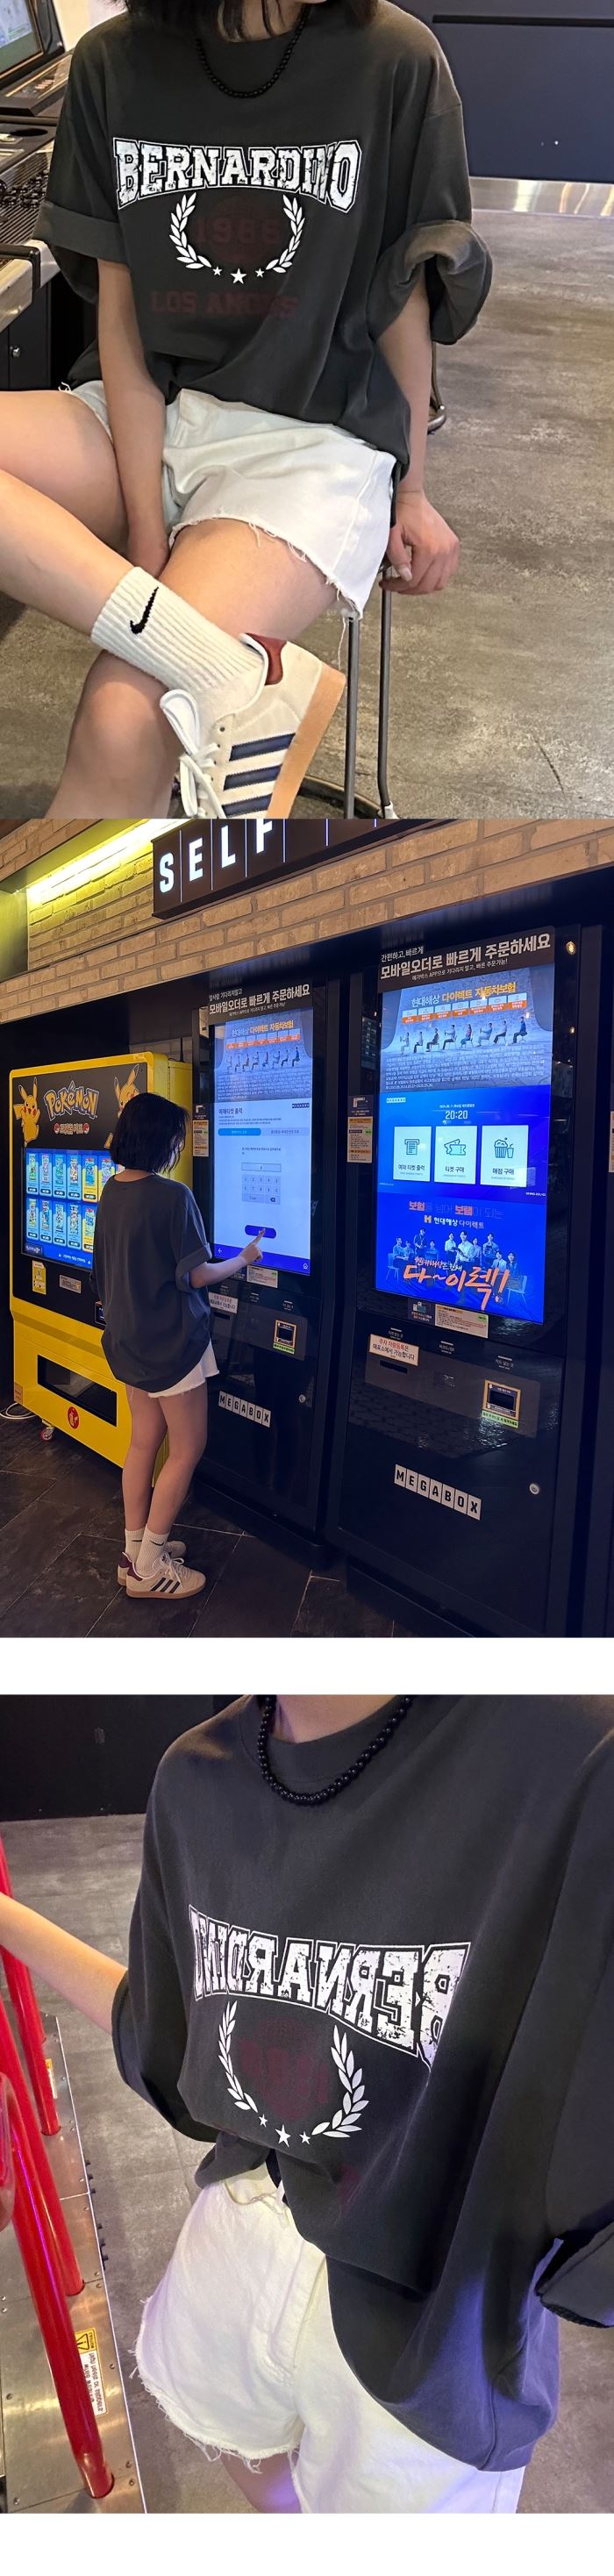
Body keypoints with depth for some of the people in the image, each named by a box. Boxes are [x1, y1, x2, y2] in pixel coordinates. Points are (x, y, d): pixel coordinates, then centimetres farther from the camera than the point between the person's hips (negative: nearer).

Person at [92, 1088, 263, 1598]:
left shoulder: (112, 1192, 3)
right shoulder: (173, 1196, -22)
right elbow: (195, 1275, -17)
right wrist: (244, 1259, -1)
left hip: (128, 1338, 8)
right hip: (171, 1341, -8)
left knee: (144, 1441, 17)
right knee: (187, 1449, 4)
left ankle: (136, 1549, 24)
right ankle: (149, 1568, 6)